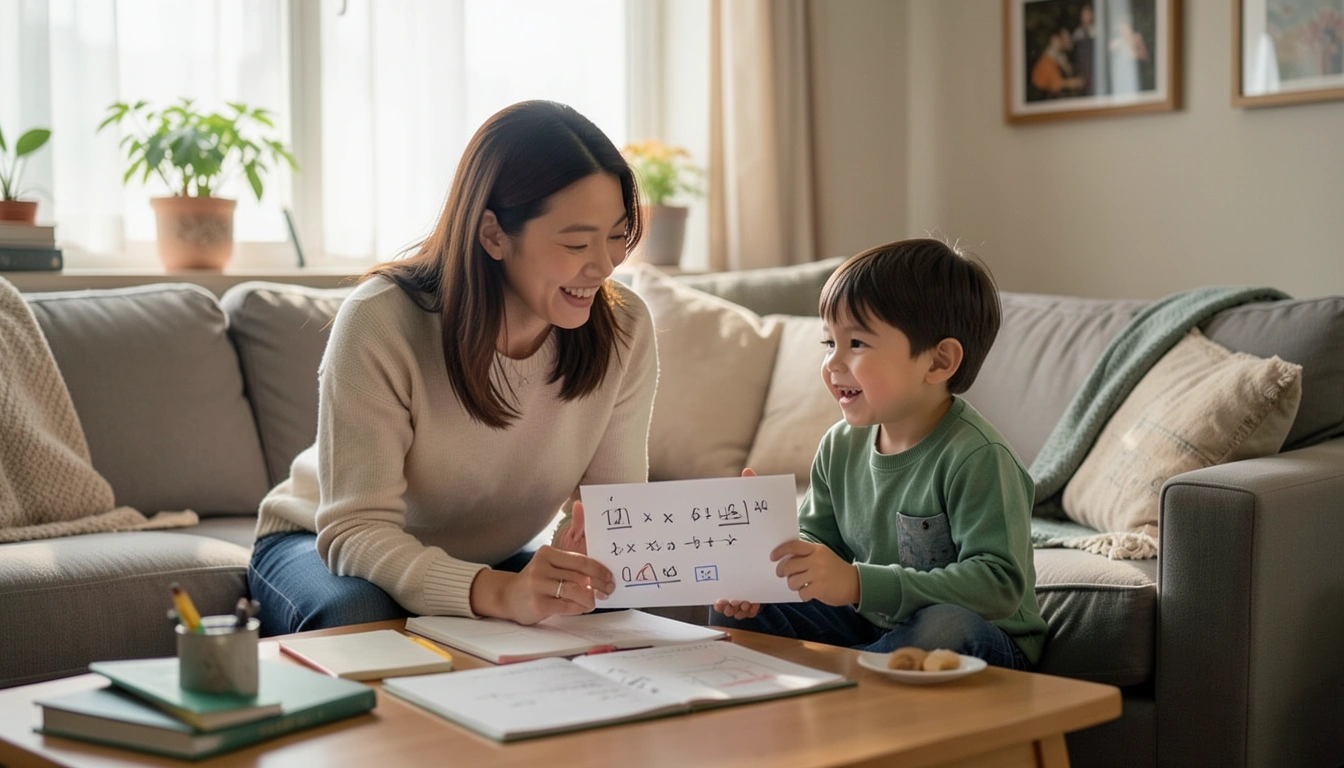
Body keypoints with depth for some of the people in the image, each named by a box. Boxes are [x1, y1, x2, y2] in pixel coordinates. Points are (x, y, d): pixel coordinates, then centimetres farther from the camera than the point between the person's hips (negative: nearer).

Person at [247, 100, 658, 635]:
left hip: (491, 561, 3)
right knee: (354, 615, -37)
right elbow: (356, 530, -33)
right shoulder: (381, 321, -29)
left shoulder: (624, 330, -16)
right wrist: (499, 592, -51)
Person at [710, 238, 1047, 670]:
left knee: (946, 627, -40)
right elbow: (817, 538, 14)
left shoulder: (976, 457, -22)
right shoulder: (841, 447, 1)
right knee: (737, 613, -3)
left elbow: (999, 585, -30)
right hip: (873, 627, 6)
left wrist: (860, 584, -37)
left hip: (981, 649, -6)